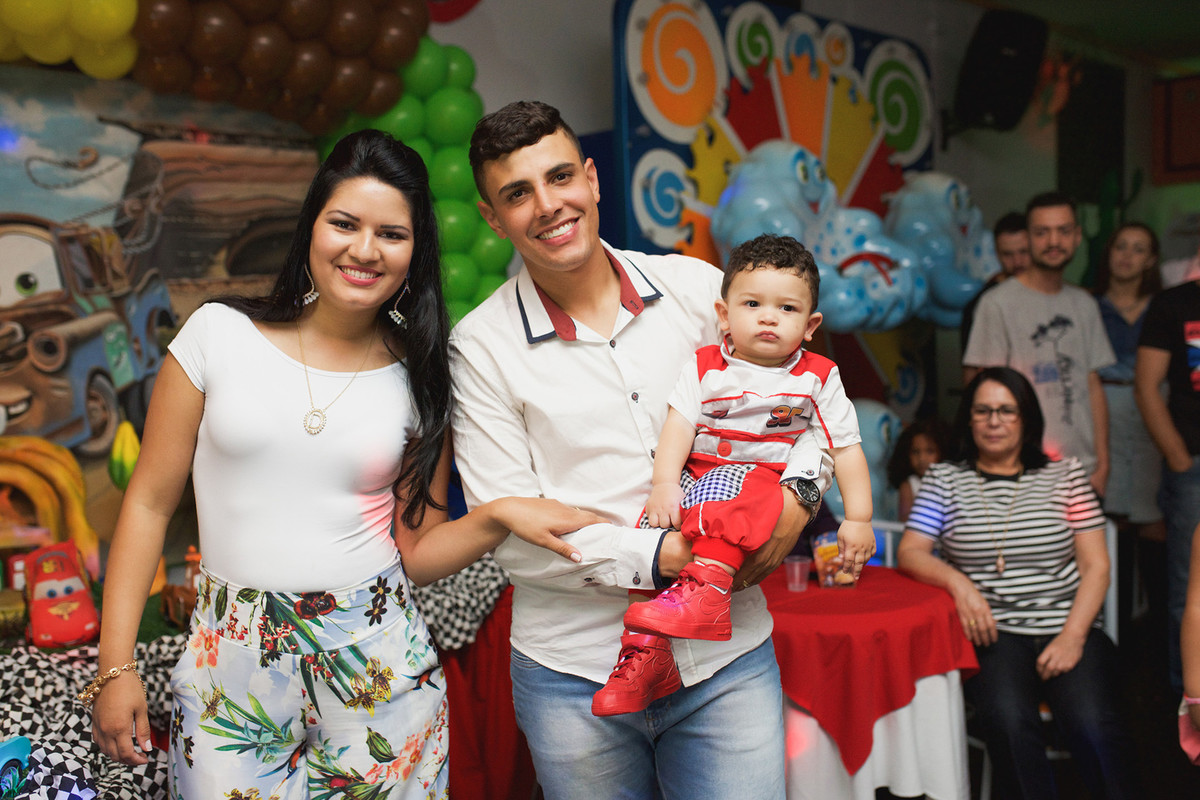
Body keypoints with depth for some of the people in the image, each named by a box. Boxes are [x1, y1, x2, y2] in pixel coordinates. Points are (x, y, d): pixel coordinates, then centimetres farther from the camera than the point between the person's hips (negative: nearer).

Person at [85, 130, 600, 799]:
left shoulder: (419, 379, 0)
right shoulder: (220, 334, -3)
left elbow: (415, 552, 3)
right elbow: (149, 503, 1)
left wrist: (498, 517, -15)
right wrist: (116, 666, -2)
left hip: (377, 663, 1)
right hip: (233, 668, 0)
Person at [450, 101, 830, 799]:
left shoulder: (699, 287, 1)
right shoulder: (481, 347, -6)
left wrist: (799, 495, -8)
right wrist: (656, 558, -18)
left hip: (727, 660, 2)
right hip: (574, 673, -1)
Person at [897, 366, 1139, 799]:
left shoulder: (1065, 475, 12)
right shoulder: (944, 479, 12)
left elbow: (1096, 565, 7)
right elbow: (910, 552, 4)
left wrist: (1072, 636, -8)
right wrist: (958, 581, -17)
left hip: (1066, 629, 1)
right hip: (993, 633, 0)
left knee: (1092, 725, -27)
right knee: (1008, 719, -30)